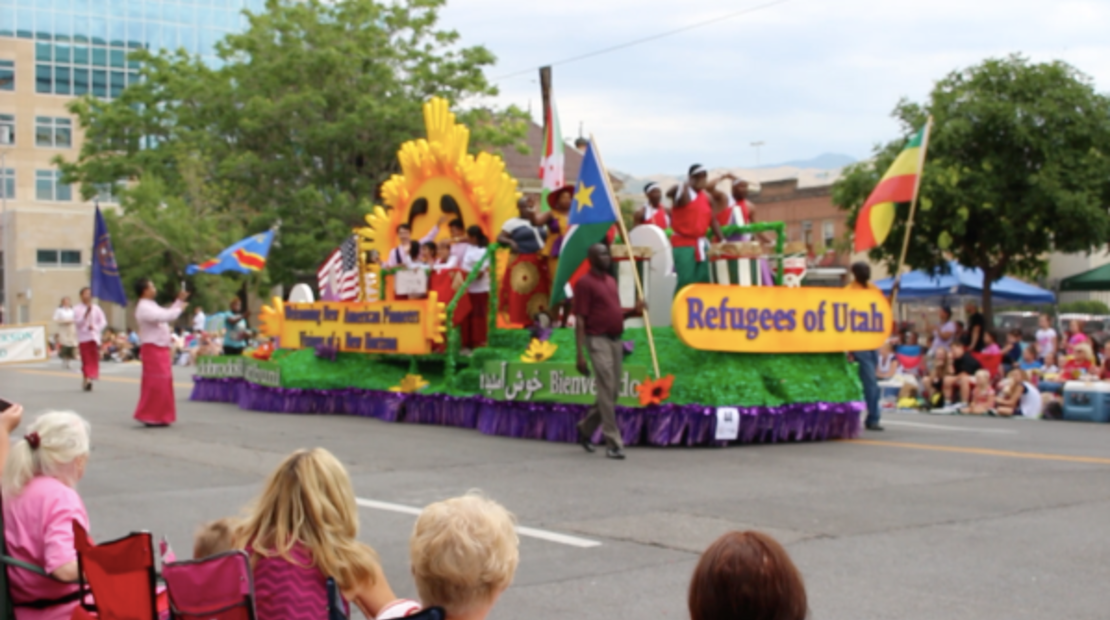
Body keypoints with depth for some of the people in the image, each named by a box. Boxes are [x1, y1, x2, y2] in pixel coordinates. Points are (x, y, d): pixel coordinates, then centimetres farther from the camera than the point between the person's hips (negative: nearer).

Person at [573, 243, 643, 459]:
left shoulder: (611, 281, 17)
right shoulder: (585, 283, -7)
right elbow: (579, 320, -11)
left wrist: (634, 310, 4)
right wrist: (580, 355, -16)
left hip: (616, 340, 8)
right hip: (598, 341, -8)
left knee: (613, 392, 11)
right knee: (607, 390, -10)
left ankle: (585, 428, 30)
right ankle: (614, 444, -6)